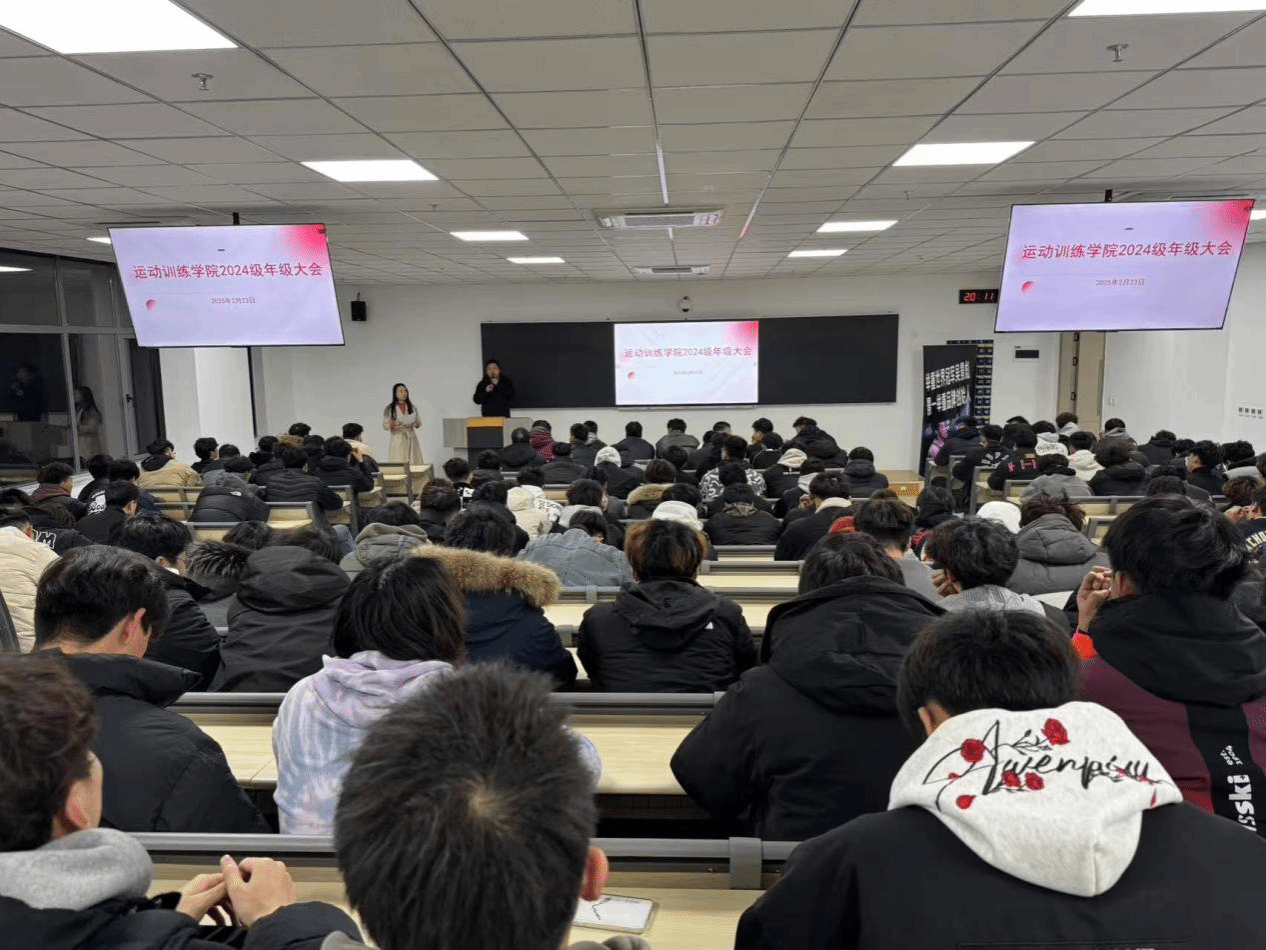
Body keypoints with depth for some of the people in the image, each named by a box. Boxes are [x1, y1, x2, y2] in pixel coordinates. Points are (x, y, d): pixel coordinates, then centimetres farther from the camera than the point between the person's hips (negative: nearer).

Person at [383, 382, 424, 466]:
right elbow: (385, 425, 2)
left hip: (411, 439, 3)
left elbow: (419, 423, 12)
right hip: (397, 440, -3)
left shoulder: (412, 407, 10)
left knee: (414, 462, -3)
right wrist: (392, 425, -18)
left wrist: (416, 424, -10)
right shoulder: (389, 409, 1)